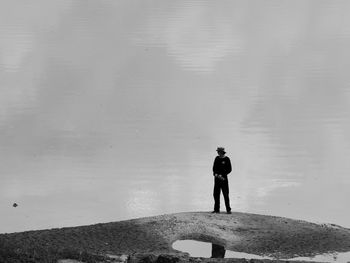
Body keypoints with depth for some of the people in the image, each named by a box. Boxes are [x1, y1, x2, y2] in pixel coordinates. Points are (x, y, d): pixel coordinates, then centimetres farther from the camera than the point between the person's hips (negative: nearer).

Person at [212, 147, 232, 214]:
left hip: (224, 178, -5)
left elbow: (229, 169, -7)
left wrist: (222, 175, -13)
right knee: (216, 194, 4)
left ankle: (228, 210, -3)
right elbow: (214, 167, 11)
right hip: (217, 178, 5)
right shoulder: (217, 158, 8)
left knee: (226, 194, -6)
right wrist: (215, 173, -9)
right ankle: (216, 209, 11)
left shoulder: (227, 159, -6)